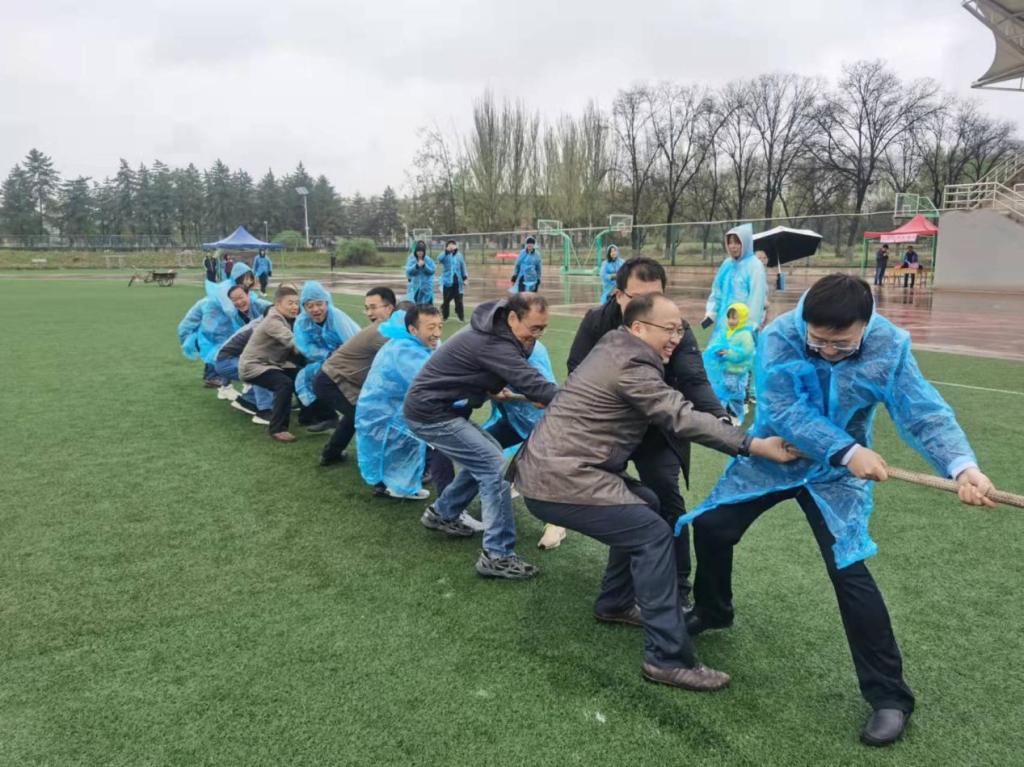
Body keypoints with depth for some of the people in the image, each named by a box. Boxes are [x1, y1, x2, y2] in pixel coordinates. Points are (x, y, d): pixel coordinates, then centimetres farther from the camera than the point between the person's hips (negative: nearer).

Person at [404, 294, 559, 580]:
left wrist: (490, 390, -1)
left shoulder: (494, 331, 6)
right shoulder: (493, 343, -25)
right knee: (495, 466, -13)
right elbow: (531, 382, -30)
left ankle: (442, 514, 28)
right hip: (430, 413, -10)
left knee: (485, 456, 14)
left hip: (439, 406, 10)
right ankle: (497, 556, -9)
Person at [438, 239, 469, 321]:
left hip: (457, 282, 1)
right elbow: (439, 260, -24)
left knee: (459, 300, 3)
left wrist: (465, 278, 6)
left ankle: (461, 317, 11)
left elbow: (463, 268, 11)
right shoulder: (445, 256, -2)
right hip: (447, 281, -1)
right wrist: (446, 251, -31)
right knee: (446, 300, 5)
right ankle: (444, 316, 18)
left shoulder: (459, 256, 4)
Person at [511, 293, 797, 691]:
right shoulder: (631, 366, -14)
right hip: (559, 480, -10)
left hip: (547, 467, 10)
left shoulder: (614, 349, 16)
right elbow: (683, 419, -21)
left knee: (644, 506, 20)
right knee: (654, 533, -10)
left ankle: (615, 604, 29)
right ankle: (668, 659, -8)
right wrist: (755, 445, -23)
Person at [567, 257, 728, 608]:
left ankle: (677, 588, 1)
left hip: (656, 428, -2)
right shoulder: (596, 322, -17)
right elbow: (577, 372, -12)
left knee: (666, 499, -10)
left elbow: (695, 380, -31)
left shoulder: (676, 329, -21)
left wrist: (719, 417, -50)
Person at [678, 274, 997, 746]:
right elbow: (783, 412, -30)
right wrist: (849, 451, -41)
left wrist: (962, 465, -45)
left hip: (836, 474, -1)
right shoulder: (779, 336, -24)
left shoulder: (889, 346, -21)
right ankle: (713, 611, 33)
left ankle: (889, 696, 3)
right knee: (710, 526, 1)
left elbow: (923, 412, -26)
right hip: (771, 457, 2)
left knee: (849, 570, -13)